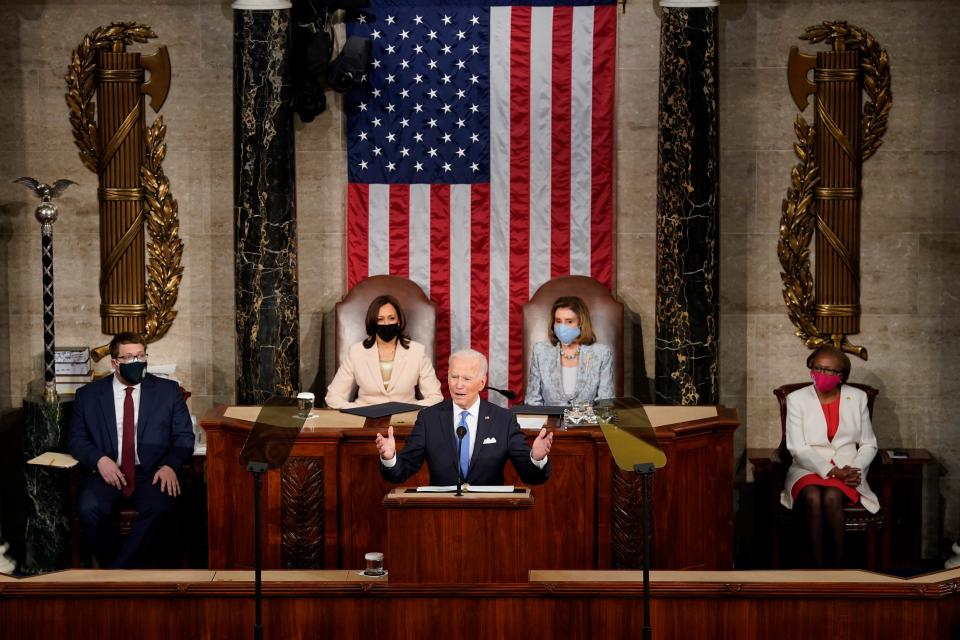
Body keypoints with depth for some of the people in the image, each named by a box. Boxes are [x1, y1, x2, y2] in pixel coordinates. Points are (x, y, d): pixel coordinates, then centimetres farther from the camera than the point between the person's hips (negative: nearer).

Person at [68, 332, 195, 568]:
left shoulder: (168, 391, 10)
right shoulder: (88, 395, 12)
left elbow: (184, 436, 8)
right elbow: (76, 438, 11)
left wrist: (170, 465, -12)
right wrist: (99, 459, -10)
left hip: (152, 473, 0)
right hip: (107, 472, 1)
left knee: (159, 505, -32)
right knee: (89, 509, -30)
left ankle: (117, 569, -17)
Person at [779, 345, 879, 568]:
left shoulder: (857, 397, 7)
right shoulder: (797, 399, 1)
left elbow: (868, 445, 8)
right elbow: (798, 448, -7)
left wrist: (854, 470, -12)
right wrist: (832, 471, -18)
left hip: (846, 470, 1)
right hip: (808, 468, -1)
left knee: (832, 497, -32)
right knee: (813, 498, -33)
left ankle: (839, 563, -23)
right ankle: (819, 566, -29)